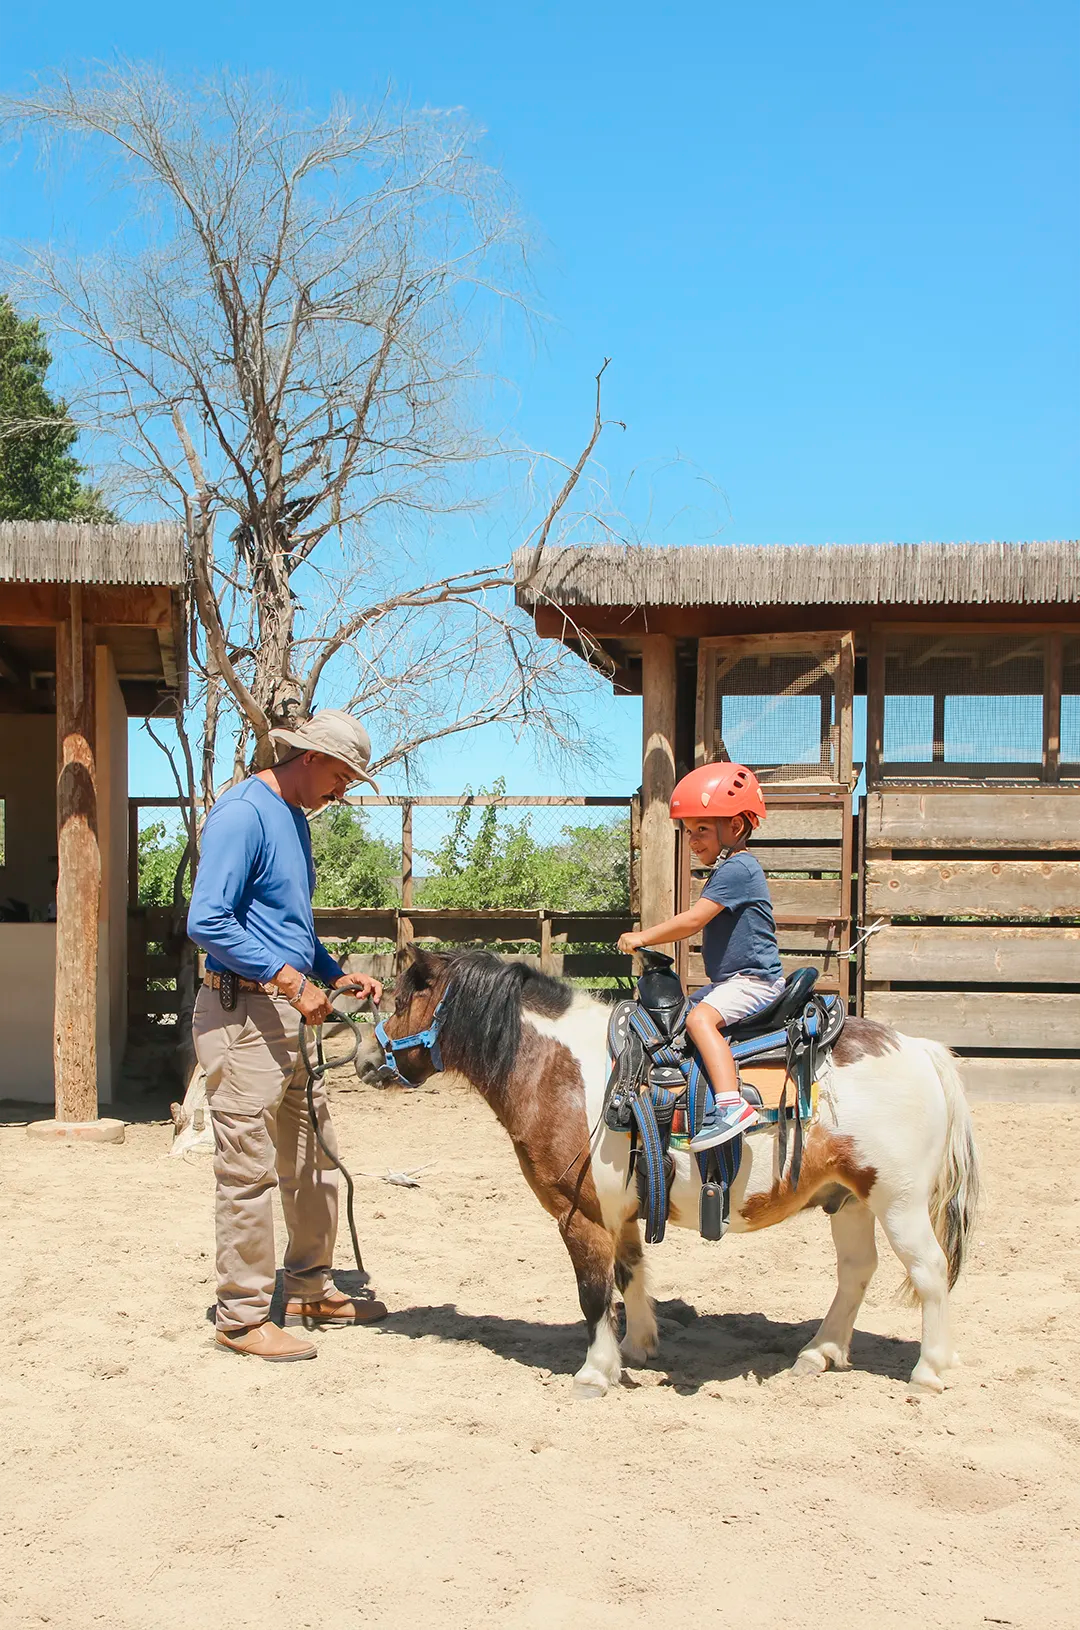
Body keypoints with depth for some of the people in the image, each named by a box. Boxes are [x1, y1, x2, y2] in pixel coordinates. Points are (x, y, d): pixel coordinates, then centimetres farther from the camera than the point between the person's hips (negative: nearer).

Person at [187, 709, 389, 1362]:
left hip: (291, 1014, 10)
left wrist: (338, 975, 12)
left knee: (314, 1160, 16)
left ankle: (311, 1288, 30)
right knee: (249, 1171, -3)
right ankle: (244, 1317, 6)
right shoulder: (243, 814, -14)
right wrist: (291, 980, -23)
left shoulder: (295, 819, 16)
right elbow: (207, 923, -23)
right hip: (243, 1014, -10)